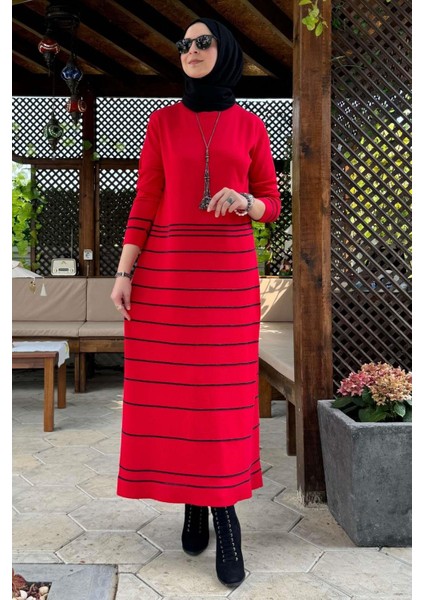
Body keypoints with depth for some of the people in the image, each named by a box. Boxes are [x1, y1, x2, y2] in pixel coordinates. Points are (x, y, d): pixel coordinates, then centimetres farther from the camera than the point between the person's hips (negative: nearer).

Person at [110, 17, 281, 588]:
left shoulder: (250, 126, 11)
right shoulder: (163, 120, 10)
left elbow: (272, 204, 10)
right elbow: (145, 202, 5)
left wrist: (244, 201, -13)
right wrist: (123, 272, -3)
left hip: (229, 269, 0)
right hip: (166, 268, 1)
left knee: (225, 390, -2)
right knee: (173, 386, 1)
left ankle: (225, 511, 9)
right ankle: (193, 502, 18)